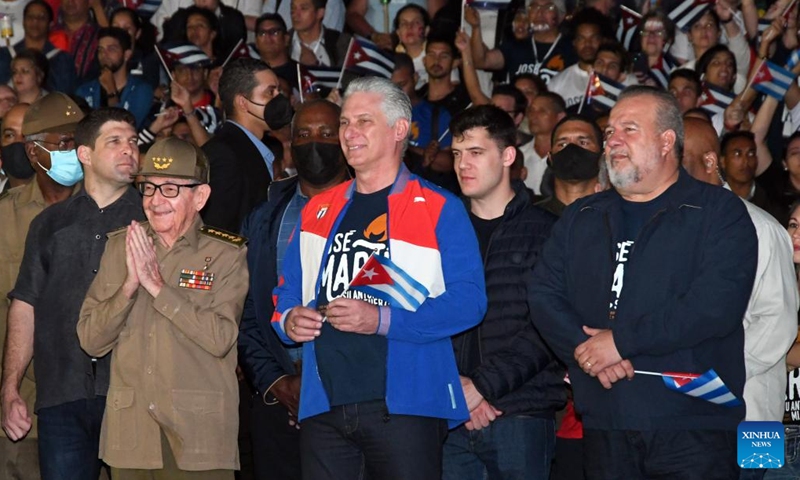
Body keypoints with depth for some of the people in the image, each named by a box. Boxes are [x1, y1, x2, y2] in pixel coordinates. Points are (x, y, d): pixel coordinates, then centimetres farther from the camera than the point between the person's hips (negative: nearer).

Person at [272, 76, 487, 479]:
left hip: (404, 405, -4)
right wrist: (289, 319, -2)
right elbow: (287, 292, 22)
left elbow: (468, 300, -10)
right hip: (323, 406, 5)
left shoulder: (438, 210, 1)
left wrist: (382, 319, -20)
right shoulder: (317, 211, 17)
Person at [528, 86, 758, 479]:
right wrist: (584, 347, -12)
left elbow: (718, 301, -14)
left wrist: (622, 340, -14)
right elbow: (543, 294, 8)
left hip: (693, 429, -4)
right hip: (603, 427, 4)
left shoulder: (719, 212, -1)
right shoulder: (580, 218, 17)